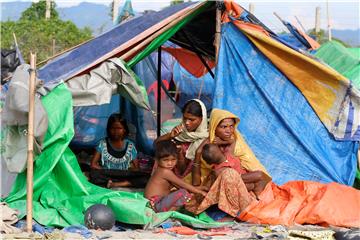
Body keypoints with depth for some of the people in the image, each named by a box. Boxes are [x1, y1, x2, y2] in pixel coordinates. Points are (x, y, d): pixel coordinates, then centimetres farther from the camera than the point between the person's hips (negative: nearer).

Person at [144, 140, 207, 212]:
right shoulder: (165, 171, -17)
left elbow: (178, 185, 11)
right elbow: (182, 184, -14)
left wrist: (194, 189, 1)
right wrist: (200, 192, -9)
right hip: (157, 205, -10)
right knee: (183, 193, -22)